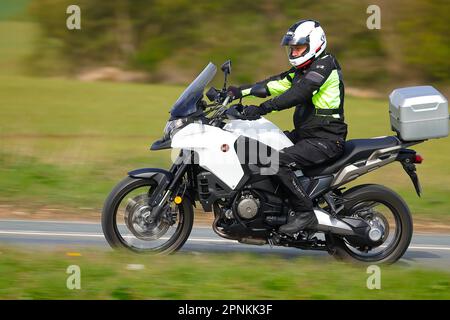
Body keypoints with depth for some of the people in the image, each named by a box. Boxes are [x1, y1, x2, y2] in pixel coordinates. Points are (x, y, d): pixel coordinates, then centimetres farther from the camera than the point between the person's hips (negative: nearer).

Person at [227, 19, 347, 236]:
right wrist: (240, 92, -2)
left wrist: (262, 109, -34)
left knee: (278, 161, -29)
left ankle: (304, 212, -21)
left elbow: (299, 94, -27)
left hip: (326, 140, -10)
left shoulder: (324, 65, -13)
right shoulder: (302, 70, 18)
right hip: (304, 135, 10)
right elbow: (274, 85, 11)